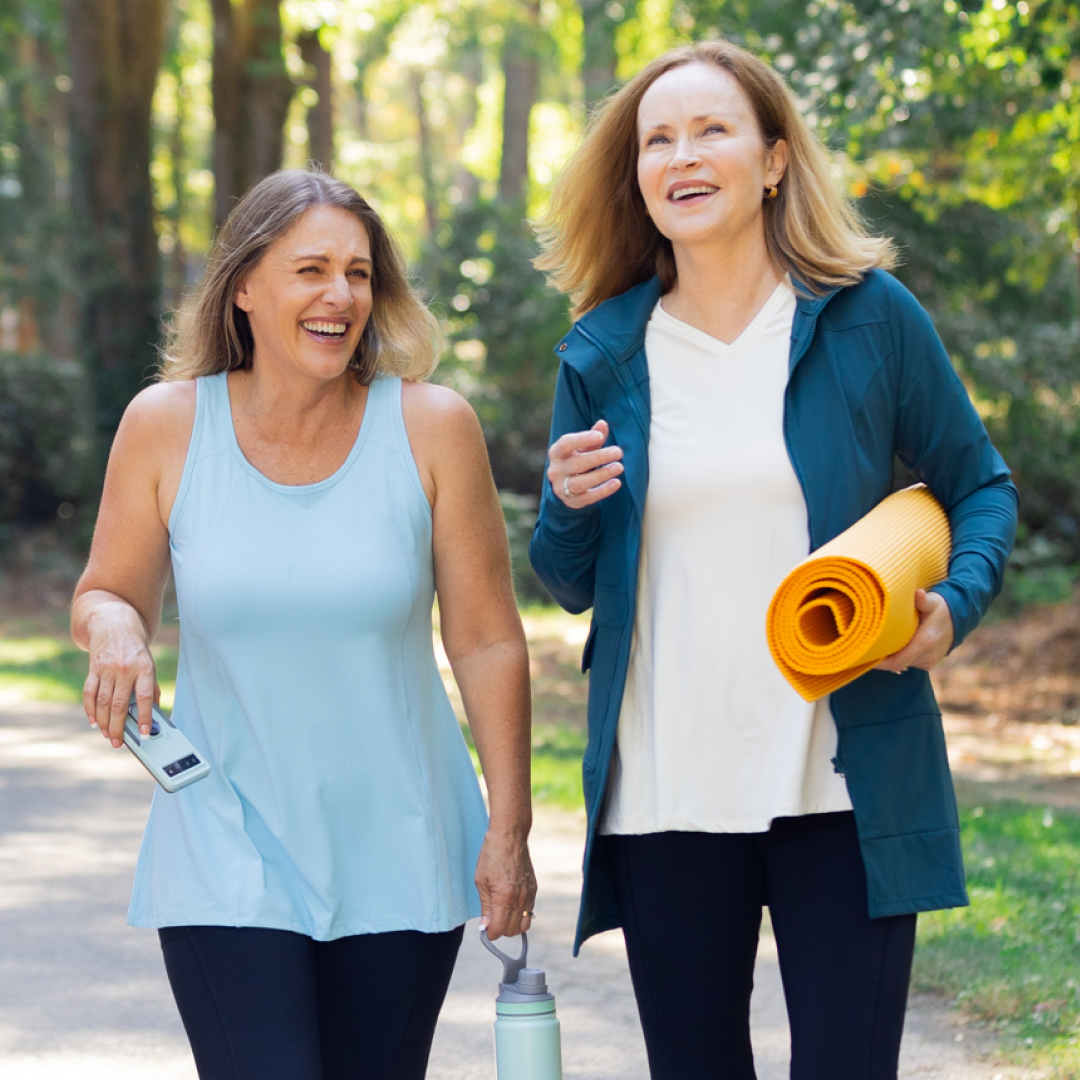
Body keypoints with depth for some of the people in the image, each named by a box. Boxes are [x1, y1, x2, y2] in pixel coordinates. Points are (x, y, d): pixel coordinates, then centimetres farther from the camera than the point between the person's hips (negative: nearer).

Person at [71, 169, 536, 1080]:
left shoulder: (432, 427, -6)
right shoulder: (166, 425, -4)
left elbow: (489, 642, -1)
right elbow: (109, 593, 10)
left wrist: (509, 828, -1)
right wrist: (114, 632, -14)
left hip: (399, 859, 1)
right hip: (227, 859, -1)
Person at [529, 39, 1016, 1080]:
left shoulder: (870, 318, 1)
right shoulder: (603, 355, 7)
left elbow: (980, 485, 10)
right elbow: (571, 585, 14)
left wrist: (955, 602, -10)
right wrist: (569, 508, -9)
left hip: (843, 785, -2)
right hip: (662, 788, 2)